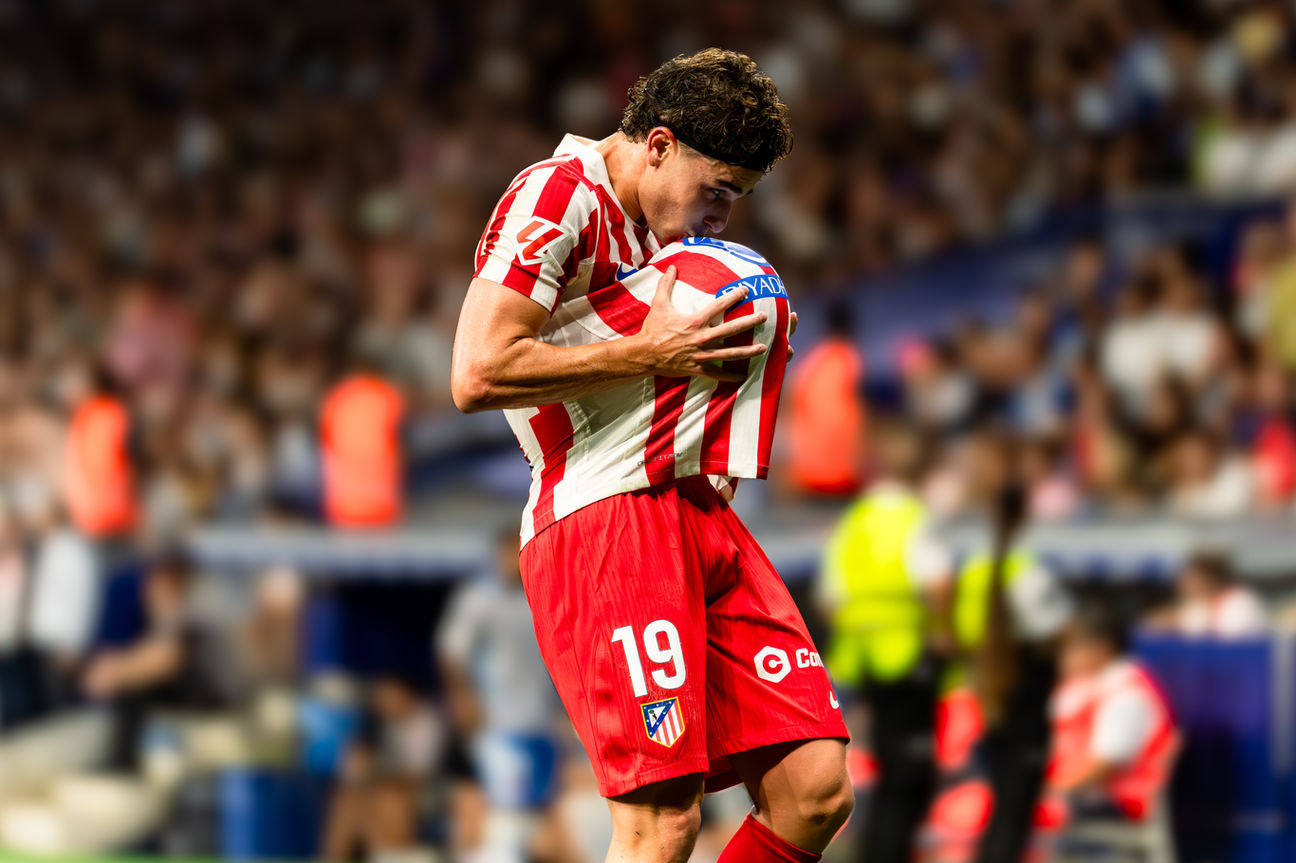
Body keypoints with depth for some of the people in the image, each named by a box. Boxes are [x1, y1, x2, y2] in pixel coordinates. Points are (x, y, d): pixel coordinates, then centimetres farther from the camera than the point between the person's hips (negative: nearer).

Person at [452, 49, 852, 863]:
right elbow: (478, 375, -16)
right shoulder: (558, 195, -6)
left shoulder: (660, 230, 23)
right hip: (602, 516, -9)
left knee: (817, 793, -2)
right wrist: (650, 352, -10)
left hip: (699, 515, 9)